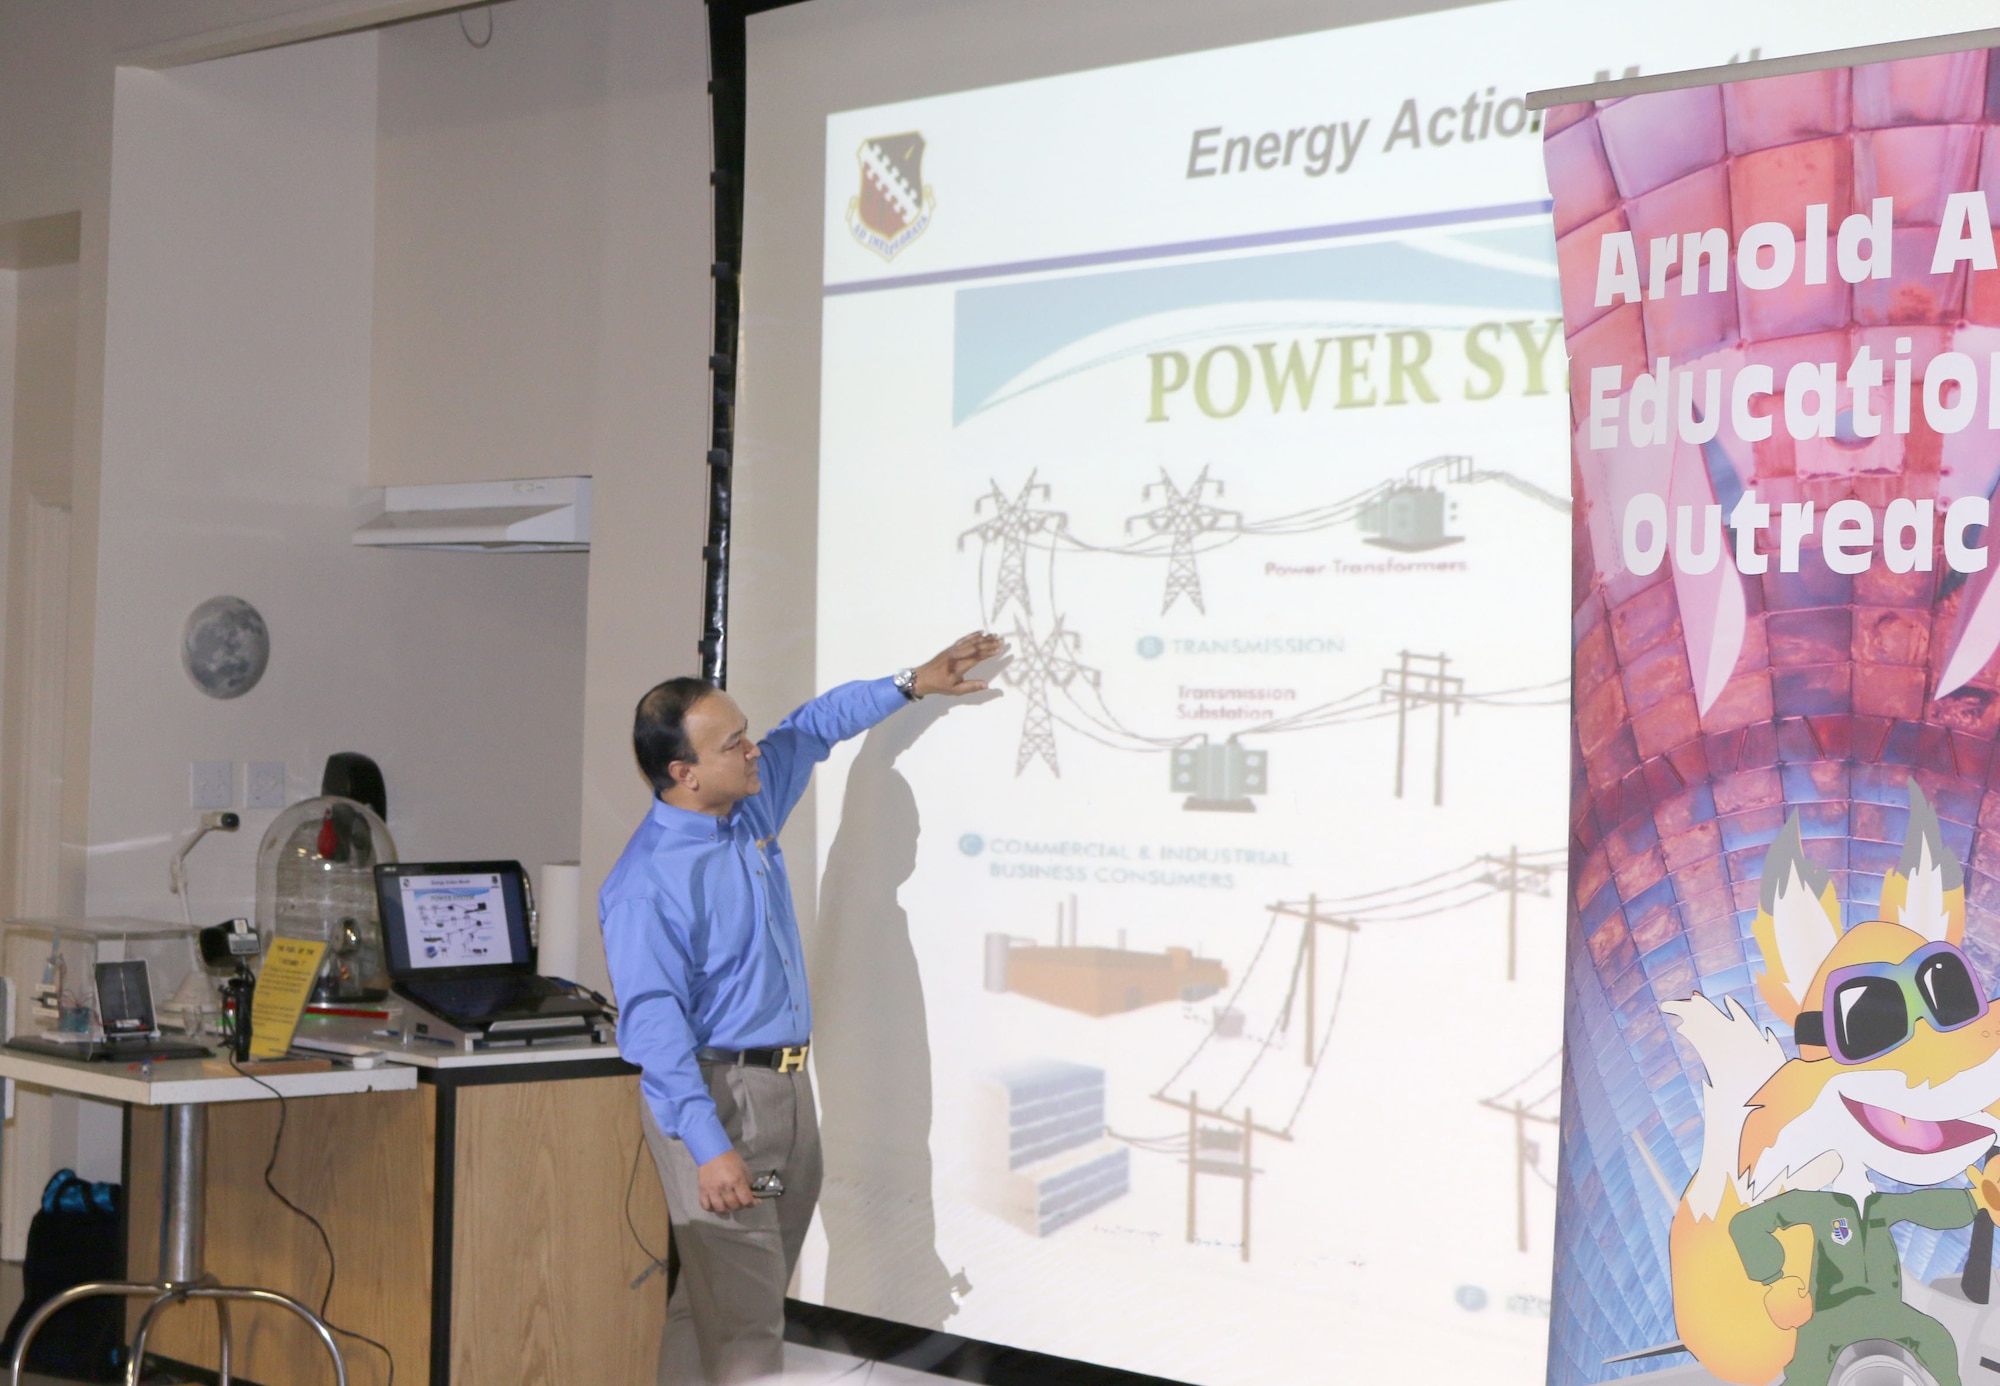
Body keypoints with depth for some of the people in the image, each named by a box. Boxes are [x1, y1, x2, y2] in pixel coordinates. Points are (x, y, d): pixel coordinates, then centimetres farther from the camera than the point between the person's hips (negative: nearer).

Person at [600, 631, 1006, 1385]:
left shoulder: (751, 800, 6)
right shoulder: (648, 882, -19)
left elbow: (813, 728, 24)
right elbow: (654, 1021, -23)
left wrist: (911, 684, 24)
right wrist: (708, 1147, -29)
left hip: (787, 1086, 8)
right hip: (715, 1094, -8)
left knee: (717, 1300, 12)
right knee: (742, 1320, -9)